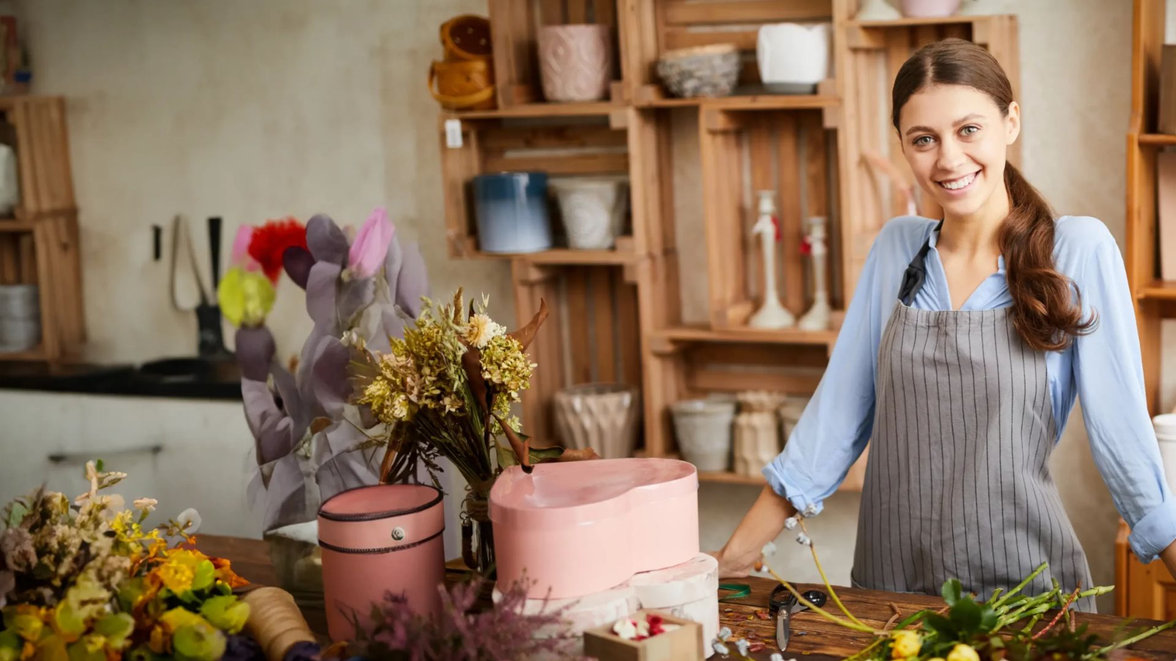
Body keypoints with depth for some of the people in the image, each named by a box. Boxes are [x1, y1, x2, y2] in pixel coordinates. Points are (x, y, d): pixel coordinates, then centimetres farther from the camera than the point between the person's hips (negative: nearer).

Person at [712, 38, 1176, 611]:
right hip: (891, 583, 4)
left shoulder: (1079, 249, -8)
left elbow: (1120, 430, -7)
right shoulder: (896, 248, 3)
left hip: (1024, 582, -3)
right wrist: (735, 557, 1)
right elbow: (837, 411, 4)